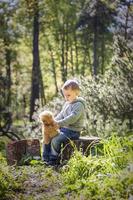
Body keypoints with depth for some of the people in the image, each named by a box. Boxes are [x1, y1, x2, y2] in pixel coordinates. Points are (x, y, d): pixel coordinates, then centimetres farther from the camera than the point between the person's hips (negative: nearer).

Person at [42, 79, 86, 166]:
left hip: (73, 132, -10)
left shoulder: (79, 104, -16)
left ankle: (54, 160, -9)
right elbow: (61, 115, 16)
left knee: (55, 139, -25)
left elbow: (72, 118, -28)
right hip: (64, 129, 10)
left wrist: (59, 123, -30)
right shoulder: (67, 104, 14)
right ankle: (46, 158, 9)